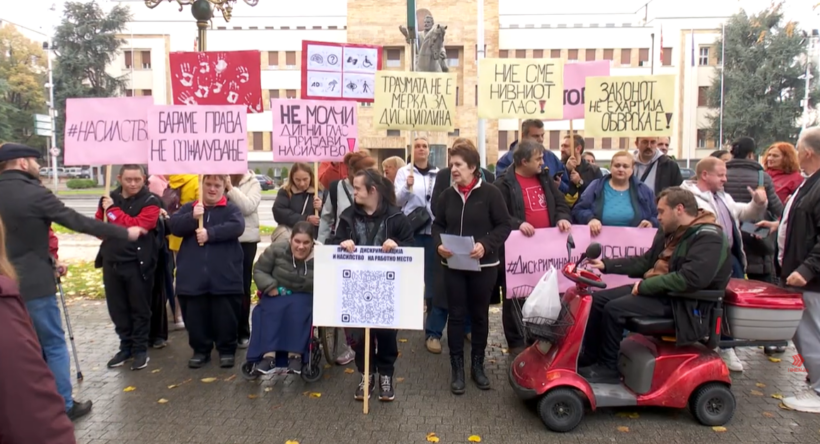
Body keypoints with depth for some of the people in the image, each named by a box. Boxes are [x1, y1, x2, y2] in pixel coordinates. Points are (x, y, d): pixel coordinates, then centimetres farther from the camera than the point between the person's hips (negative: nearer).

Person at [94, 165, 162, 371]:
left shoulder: (150, 201, -7)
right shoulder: (109, 198, 8)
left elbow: (137, 226, -21)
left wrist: (113, 210, -14)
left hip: (138, 263, -5)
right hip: (111, 262, 5)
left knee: (140, 308, 6)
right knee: (117, 308, 13)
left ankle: (140, 349, 18)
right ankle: (126, 347, 28)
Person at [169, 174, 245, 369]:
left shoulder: (231, 209, 5)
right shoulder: (189, 207, 13)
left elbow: (237, 227, -13)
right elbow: (173, 226, 0)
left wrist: (210, 233, -19)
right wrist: (192, 218, -16)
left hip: (224, 276, -2)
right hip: (192, 275, 3)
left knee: (225, 316, 4)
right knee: (195, 316, 9)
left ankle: (227, 350, 20)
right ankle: (201, 350, 26)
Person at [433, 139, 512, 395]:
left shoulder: (490, 193, -7)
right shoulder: (447, 195, 4)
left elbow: (504, 225, -6)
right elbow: (438, 225, 11)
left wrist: (485, 245, -20)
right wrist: (439, 245, -9)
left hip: (483, 266, -2)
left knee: (479, 315, 11)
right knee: (456, 315, 6)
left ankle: (477, 365, 26)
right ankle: (457, 368, 17)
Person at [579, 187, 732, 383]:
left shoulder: (708, 238, -17)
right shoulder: (670, 231, 13)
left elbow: (691, 278, -30)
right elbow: (646, 261, 19)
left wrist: (645, 286, -23)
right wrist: (606, 265, 9)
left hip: (679, 301, -10)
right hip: (656, 289, 10)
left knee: (614, 309, -24)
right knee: (597, 299, -1)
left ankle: (607, 368, -7)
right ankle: (589, 359, 5)